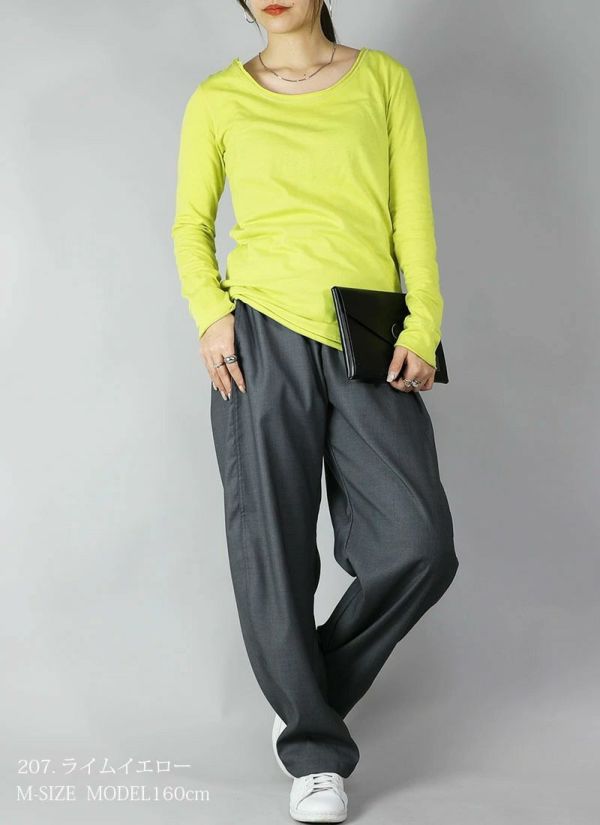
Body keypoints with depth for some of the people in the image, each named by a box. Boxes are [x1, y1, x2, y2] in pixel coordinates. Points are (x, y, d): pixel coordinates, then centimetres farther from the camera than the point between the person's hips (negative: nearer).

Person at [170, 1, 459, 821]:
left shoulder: (383, 79, 11)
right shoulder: (218, 99, 10)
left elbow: (413, 214, 6)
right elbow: (190, 223, 12)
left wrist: (423, 328, -4)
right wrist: (211, 312, -5)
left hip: (371, 351, 1)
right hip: (264, 338, 0)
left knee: (418, 546, -9)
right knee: (272, 552, -1)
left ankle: (315, 689, 17)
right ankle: (315, 750, 16)